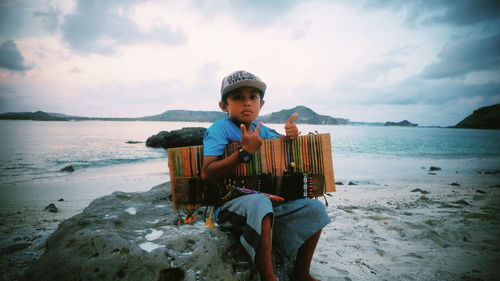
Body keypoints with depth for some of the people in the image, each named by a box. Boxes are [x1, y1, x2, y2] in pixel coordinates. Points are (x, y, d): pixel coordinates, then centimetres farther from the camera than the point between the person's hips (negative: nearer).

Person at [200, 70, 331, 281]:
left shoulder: (262, 130, 10)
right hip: (230, 205, -7)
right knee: (258, 202, -40)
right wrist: (245, 151, -25)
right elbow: (206, 174, -20)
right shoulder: (220, 128, -10)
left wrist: (290, 136, -3)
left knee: (314, 208, -4)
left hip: (268, 201, 7)